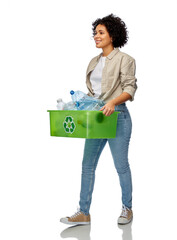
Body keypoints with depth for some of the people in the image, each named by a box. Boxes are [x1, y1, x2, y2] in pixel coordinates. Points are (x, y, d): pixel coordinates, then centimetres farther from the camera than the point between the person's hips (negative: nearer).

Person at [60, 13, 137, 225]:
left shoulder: (124, 59, -4)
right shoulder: (94, 62, 16)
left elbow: (130, 88, -13)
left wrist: (113, 102, -28)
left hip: (117, 116, -6)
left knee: (121, 165, 3)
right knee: (87, 165, 4)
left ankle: (127, 208, 22)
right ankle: (83, 213, 11)